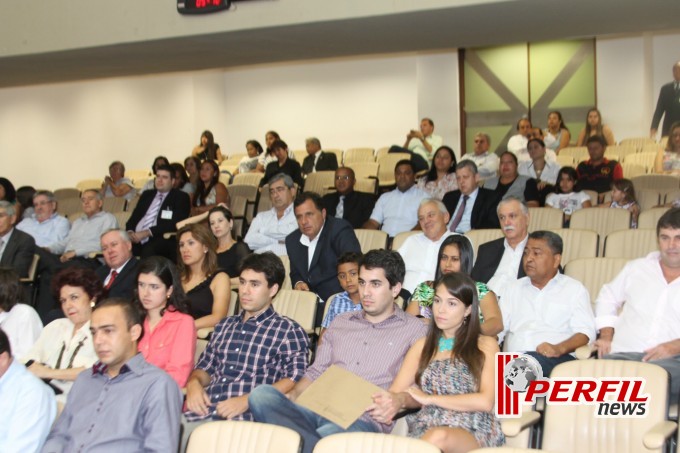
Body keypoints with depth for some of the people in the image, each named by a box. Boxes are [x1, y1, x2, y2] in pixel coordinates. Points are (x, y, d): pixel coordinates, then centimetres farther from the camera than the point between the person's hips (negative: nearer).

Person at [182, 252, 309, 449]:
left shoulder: (288, 331, 8)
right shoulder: (224, 326, 27)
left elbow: (295, 379, -4)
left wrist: (247, 400, -15)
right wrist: (194, 383, 5)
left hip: (246, 418, -5)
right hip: (203, 413, 5)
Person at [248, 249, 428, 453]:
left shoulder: (414, 330, 10)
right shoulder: (341, 322, 26)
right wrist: (294, 394, 3)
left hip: (363, 420, -5)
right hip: (319, 410, 6)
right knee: (261, 394, -26)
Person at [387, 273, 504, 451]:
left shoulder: (485, 345, 12)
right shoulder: (423, 345, 22)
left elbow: (485, 401, -3)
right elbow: (396, 392, 11)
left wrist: (429, 398, -3)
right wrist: (396, 400, -13)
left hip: (473, 432, -2)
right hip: (425, 429, 2)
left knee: (438, 437, -39)